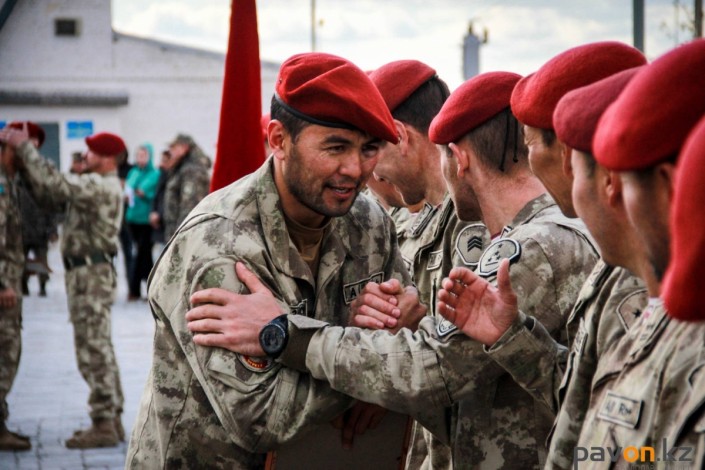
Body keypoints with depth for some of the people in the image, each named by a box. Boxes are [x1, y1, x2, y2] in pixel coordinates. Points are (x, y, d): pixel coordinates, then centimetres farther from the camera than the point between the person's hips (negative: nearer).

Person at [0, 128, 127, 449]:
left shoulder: (100, 186, -16)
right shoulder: (98, 185, 15)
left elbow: (54, 184, -27)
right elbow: (46, 194, 13)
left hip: (90, 274, -11)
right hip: (87, 273, 11)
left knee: (93, 350, -8)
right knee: (98, 350, 14)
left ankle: (104, 425, -4)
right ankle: (111, 420, 21)